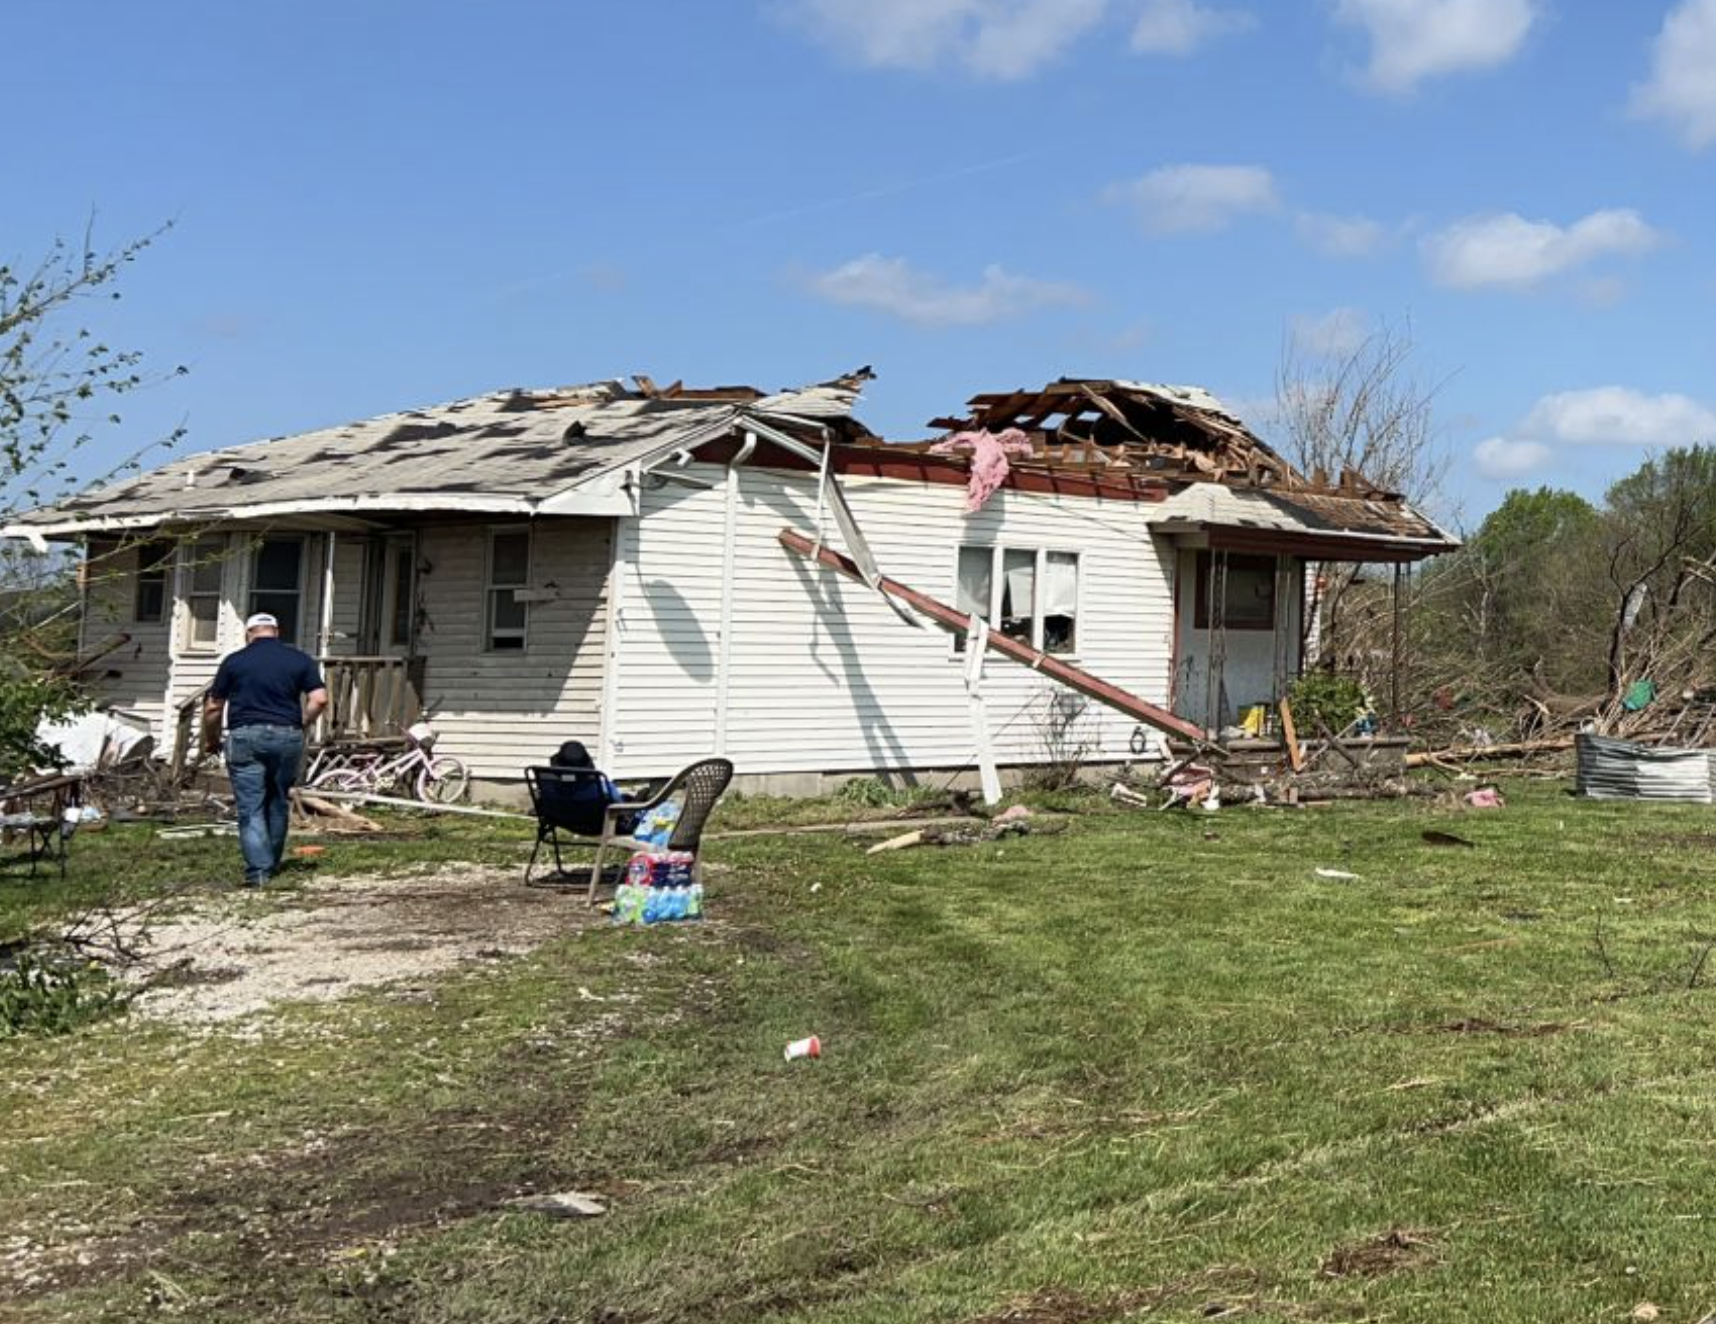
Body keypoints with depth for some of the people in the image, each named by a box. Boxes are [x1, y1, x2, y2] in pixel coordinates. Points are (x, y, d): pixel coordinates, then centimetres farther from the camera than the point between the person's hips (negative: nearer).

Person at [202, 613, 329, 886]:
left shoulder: (234, 661, 4)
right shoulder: (300, 659, 7)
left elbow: (213, 708, 6)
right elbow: (319, 699, -2)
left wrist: (210, 740, 20)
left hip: (245, 737, -2)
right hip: (287, 737, 2)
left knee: (251, 808, 0)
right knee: (278, 804, 15)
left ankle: (258, 870, -8)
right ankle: (272, 865, 25)